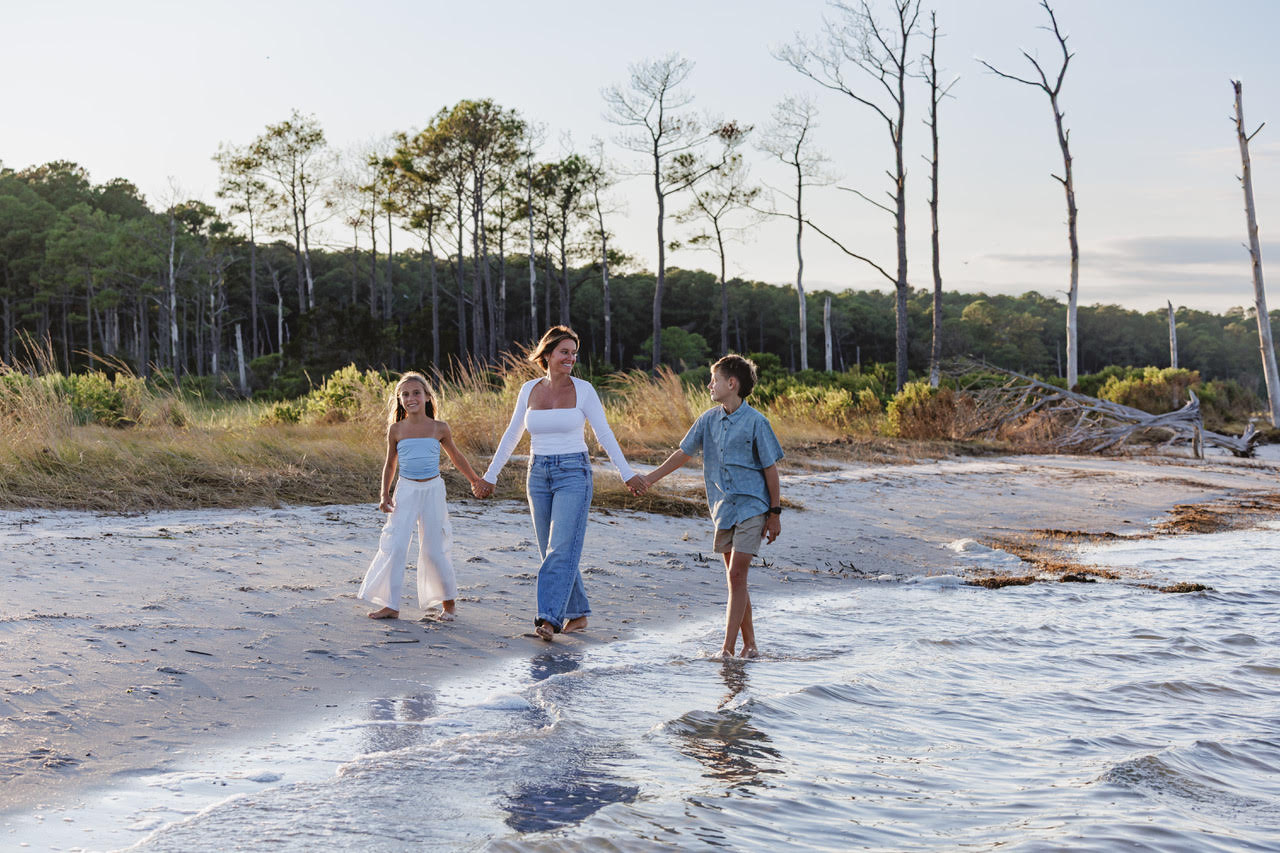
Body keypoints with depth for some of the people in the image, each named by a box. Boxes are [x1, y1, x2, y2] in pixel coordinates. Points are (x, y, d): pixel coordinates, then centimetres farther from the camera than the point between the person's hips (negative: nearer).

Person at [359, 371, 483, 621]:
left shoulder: (439, 429, -1)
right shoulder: (396, 429, 0)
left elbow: (455, 456, 14)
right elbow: (390, 463, 12)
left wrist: (476, 481, 23)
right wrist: (385, 494, 4)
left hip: (432, 490, -1)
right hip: (406, 491, 1)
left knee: (433, 550, 2)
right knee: (395, 546, -6)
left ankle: (449, 601, 19)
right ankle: (391, 605, 2)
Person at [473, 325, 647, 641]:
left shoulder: (583, 390, -4)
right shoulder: (529, 390, 5)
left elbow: (604, 434, 1)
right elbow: (511, 436, 14)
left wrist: (627, 473, 0)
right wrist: (490, 475, 16)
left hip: (573, 474, -4)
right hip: (539, 475, 4)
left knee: (561, 548, -13)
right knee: (551, 551, 8)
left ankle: (548, 617, -17)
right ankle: (578, 613, 20)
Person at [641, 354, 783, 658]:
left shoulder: (755, 422, -9)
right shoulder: (709, 419, 6)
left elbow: (771, 468, -6)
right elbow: (684, 453, 14)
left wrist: (775, 513, -6)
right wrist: (650, 477, 13)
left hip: (752, 507, -6)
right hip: (723, 508, 6)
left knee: (736, 575, -11)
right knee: (734, 578, 8)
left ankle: (728, 647, -8)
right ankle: (749, 642, 18)